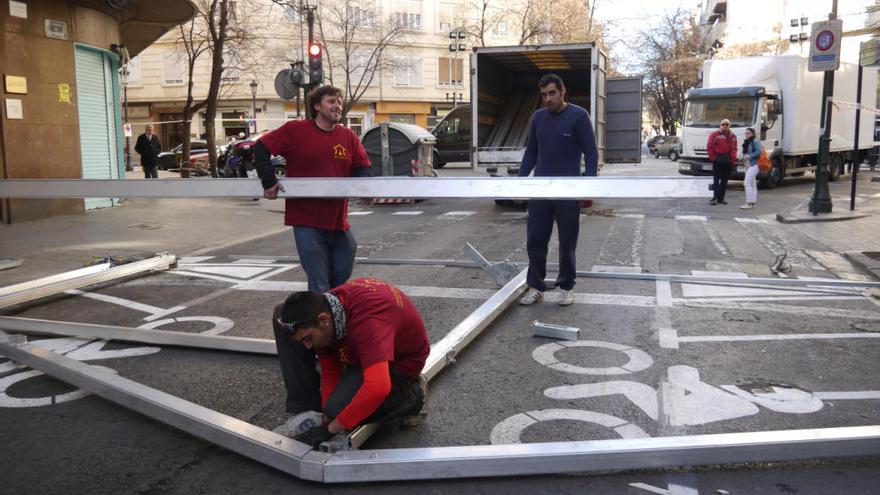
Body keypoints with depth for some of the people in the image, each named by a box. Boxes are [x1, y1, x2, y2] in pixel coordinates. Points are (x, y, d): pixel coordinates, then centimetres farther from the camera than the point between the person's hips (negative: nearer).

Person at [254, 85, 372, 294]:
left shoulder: (348, 136, 6)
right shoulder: (295, 130, -4)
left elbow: (362, 167, 10)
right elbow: (260, 148, 0)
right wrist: (269, 182, -7)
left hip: (339, 222, 5)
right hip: (307, 221, -4)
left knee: (342, 275, 15)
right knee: (319, 284, -1)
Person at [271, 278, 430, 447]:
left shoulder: (367, 320, -42)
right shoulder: (322, 309, -18)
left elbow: (378, 388, -51)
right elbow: (330, 373, -7)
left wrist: (331, 428, -39)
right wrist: (327, 419, -15)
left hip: (400, 359, -7)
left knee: (338, 408, -31)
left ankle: (410, 396, -5)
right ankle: (306, 410, -7)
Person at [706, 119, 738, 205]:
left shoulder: (733, 136, 14)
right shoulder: (715, 134, -3)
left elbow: (734, 149, 18)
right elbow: (709, 147, -6)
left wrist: (733, 159, 8)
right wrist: (713, 158, -10)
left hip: (728, 161, 6)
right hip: (718, 160, -6)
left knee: (725, 180, 8)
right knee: (716, 179, -8)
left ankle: (721, 198, 15)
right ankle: (715, 197, -9)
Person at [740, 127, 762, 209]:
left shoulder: (755, 141, -10)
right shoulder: (746, 142, 17)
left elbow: (758, 152, -20)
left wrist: (749, 156, -19)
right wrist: (744, 157, 6)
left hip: (754, 165, -10)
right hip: (748, 165, 10)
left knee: (747, 183, -15)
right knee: (752, 184, 12)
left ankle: (749, 203, -15)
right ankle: (753, 202, 15)